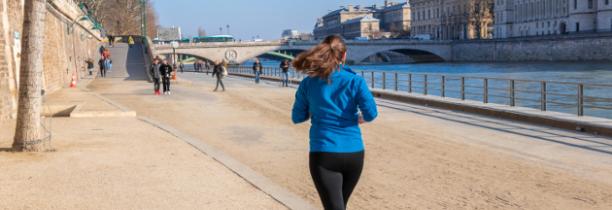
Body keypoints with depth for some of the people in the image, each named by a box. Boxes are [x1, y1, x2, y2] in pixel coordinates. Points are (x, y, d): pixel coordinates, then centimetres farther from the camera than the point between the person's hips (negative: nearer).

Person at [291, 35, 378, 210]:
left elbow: (297, 117, 7)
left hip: (323, 154, -2)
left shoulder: (308, 83, 0)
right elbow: (371, 113, -10)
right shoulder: (355, 81, -3)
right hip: (353, 153, 2)